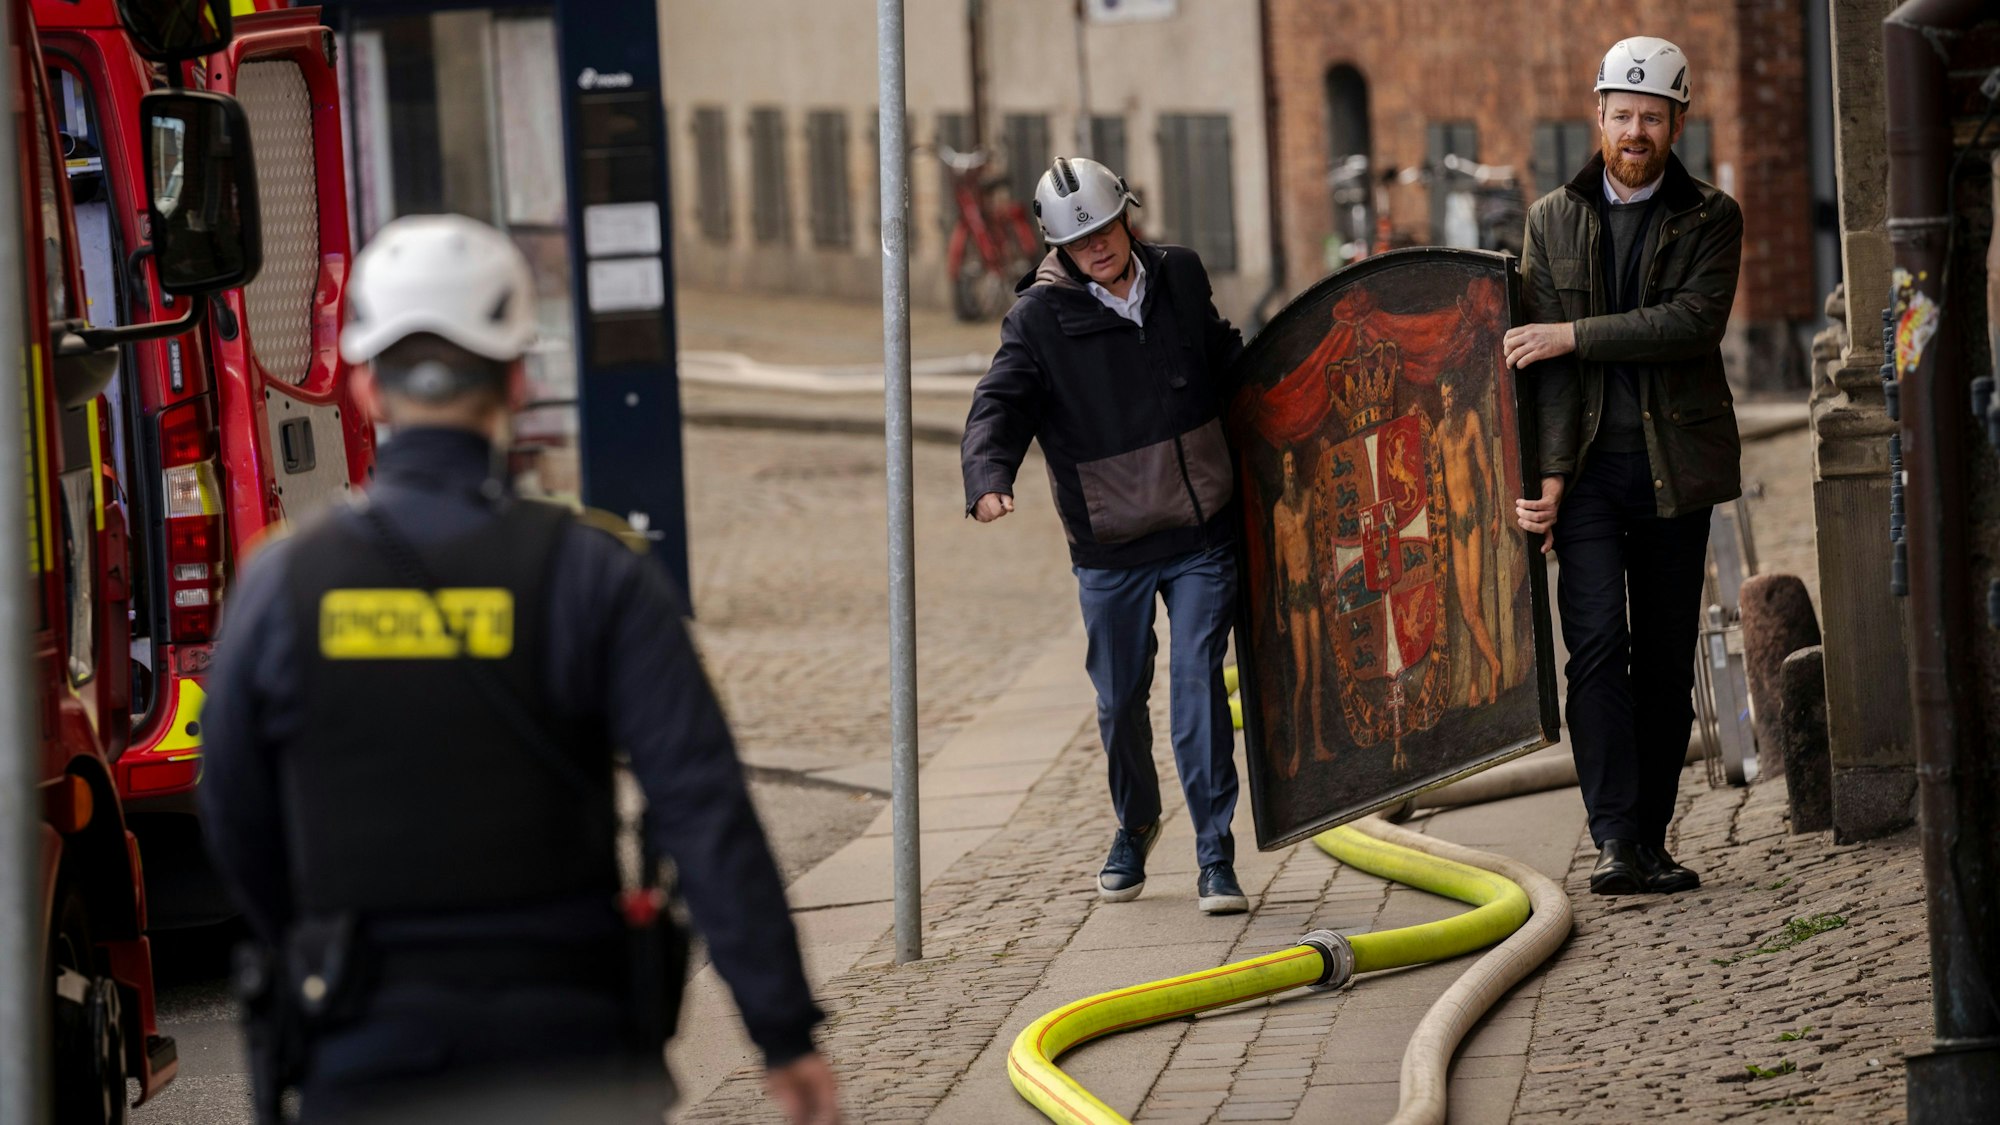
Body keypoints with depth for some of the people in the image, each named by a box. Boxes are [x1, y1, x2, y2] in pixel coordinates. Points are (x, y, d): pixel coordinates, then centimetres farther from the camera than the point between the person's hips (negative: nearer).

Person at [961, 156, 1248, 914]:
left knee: (1199, 683, -7)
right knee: (1121, 698, 10)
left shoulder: (1180, 277, 3)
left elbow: (1224, 360, 22)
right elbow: (1000, 404, -18)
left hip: (1202, 534, 1)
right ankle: (1135, 824, 36)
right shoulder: (1040, 318, -8)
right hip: (1110, 545, -1)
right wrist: (989, 475, -35)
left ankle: (1215, 852, -3)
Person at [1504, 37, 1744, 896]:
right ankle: (1614, 840, -17)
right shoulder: (1554, 219, 9)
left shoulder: (1710, 219, 4)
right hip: (1588, 466, 0)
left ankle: (1651, 842, 11)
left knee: (1667, 658, 4)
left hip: (1674, 464, 0)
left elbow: (1696, 320, -14)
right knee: (1597, 641, -14)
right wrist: (1549, 472, -8)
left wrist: (1574, 334, -18)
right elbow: (1546, 356, 2)